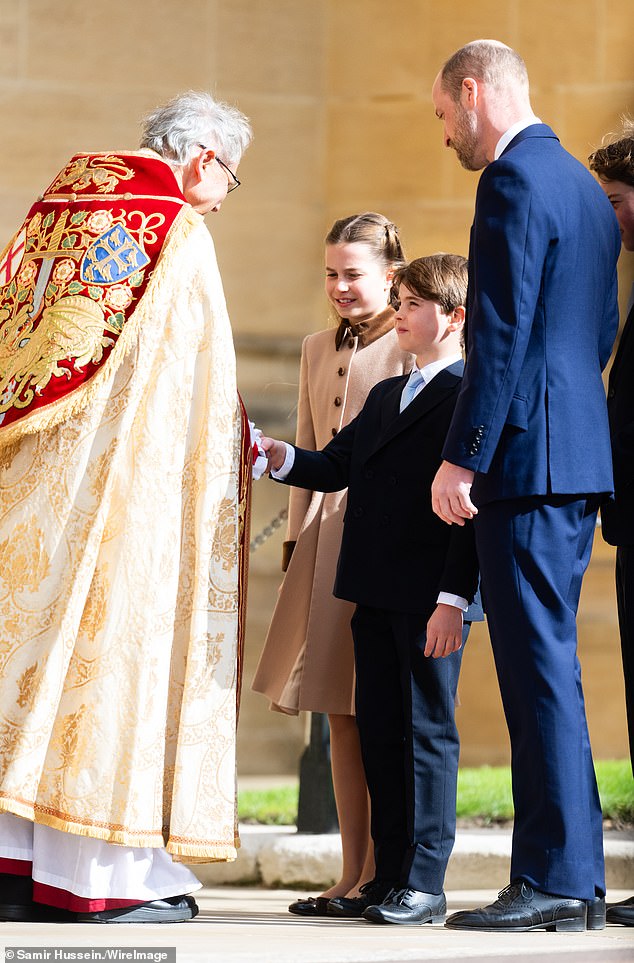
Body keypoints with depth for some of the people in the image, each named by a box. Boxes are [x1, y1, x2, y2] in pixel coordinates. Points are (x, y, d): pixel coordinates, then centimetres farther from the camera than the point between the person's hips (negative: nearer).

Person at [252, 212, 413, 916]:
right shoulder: (318, 350, 19)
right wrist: (297, 538, 15)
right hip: (327, 540, 7)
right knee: (340, 713, 6)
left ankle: (378, 874, -2)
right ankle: (351, 875, 9)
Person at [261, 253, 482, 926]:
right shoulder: (385, 397, 21)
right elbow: (335, 466, 18)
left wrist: (453, 598, -19)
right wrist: (281, 458, -2)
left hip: (432, 599, -8)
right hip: (375, 594, 8)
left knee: (426, 731, -5)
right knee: (378, 731, 9)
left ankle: (424, 885, -2)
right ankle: (388, 877, 14)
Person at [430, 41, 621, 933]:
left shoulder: (515, 180, -10)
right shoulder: (584, 185, 19)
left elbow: (500, 332, -17)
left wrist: (461, 456, -17)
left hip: (528, 455, -10)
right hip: (580, 453, 10)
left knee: (538, 663, -9)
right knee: (547, 665, 12)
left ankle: (554, 880, -9)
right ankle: (575, 879, 13)